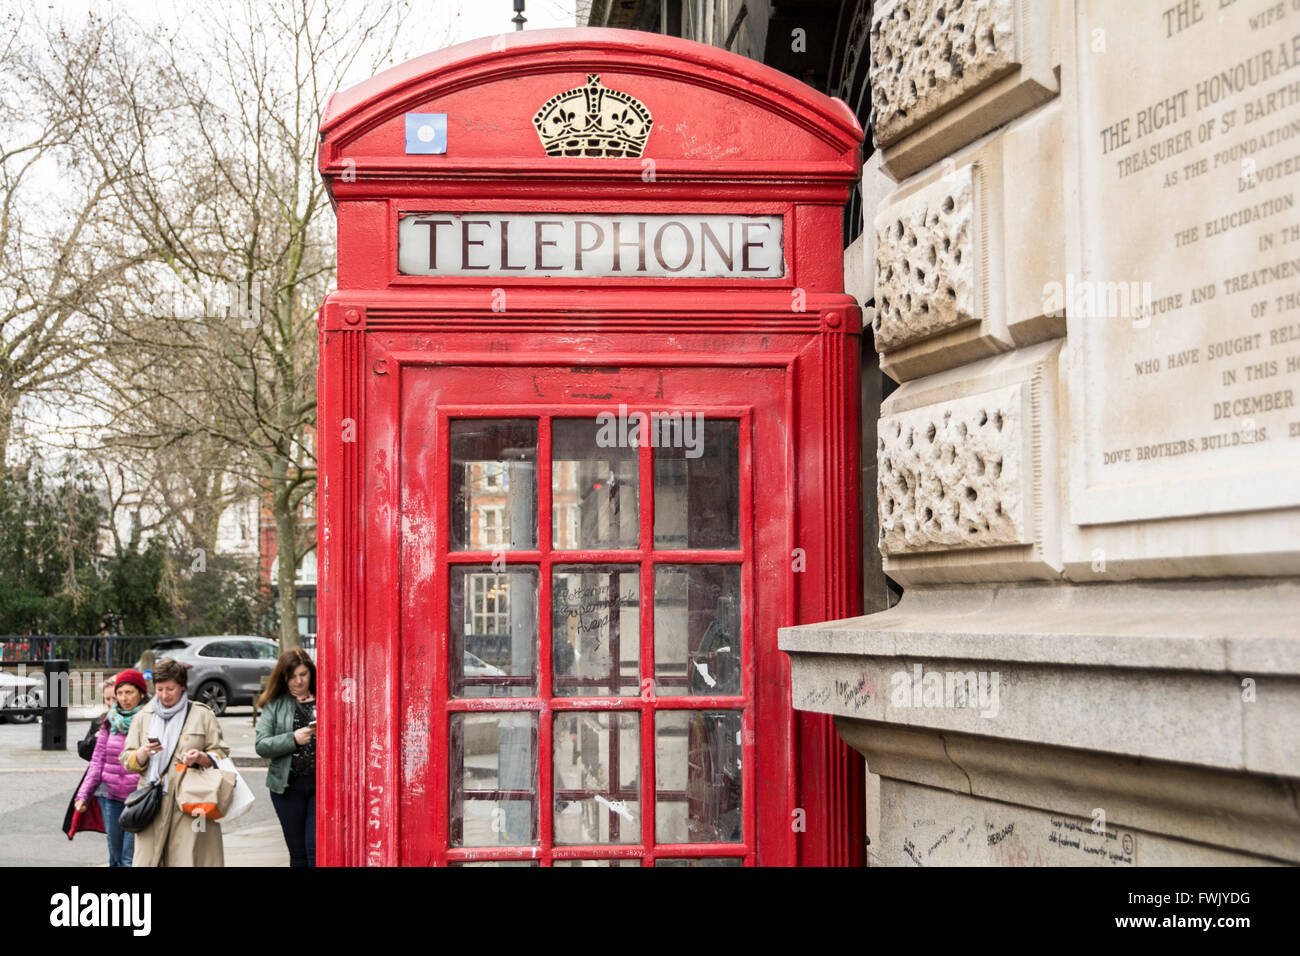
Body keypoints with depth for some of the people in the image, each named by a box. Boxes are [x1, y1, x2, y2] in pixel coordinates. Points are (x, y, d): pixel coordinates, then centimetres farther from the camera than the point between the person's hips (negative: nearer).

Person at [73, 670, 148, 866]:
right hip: (110, 797, 4)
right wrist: (84, 794, 5)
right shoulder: (110, 722, 9)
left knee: (131, 859, -9)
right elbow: (97, 761, 11)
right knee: (116, 856, 9)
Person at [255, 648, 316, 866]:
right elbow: (261, 746, -3)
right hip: (288, 786, 2)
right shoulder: (274, 705, 5)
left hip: (322, 784, -1)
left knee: (316, 847, -10)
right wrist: (293, 739, -16)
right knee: (298, 851, 10)